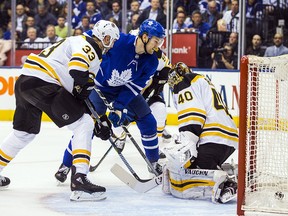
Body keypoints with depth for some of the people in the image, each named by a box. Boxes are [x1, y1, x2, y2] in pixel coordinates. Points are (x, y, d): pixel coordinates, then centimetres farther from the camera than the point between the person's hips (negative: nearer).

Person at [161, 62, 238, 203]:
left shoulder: (183, 85, 6)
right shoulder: (203, 82, 36)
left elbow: (192, 116, -12)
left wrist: (187, 142, -22)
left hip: (214, 140, -10)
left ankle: (221, 180, -35)